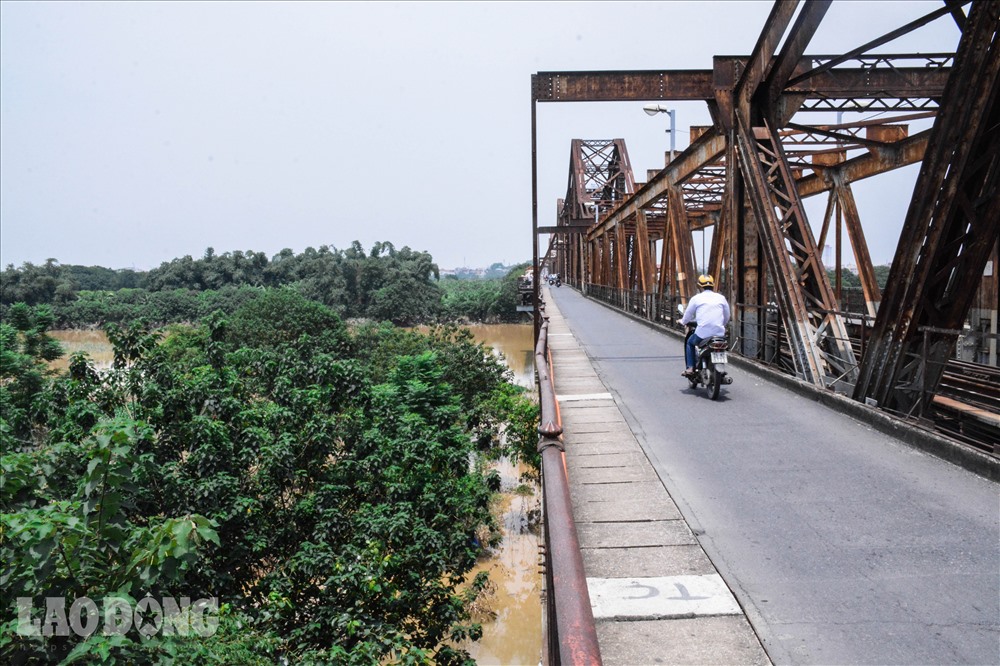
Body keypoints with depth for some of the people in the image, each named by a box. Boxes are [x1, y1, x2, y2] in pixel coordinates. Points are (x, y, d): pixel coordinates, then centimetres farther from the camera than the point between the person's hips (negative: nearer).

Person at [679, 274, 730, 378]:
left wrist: (683, 322, 34)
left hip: (702, 334, -3)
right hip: (720, 333, 3)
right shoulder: (721, 298, 10)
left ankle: (690, 368, 12)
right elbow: (727, 318, 18)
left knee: (690, 342, 25)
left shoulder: (696, 298, 2)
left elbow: (688, 315, 12)